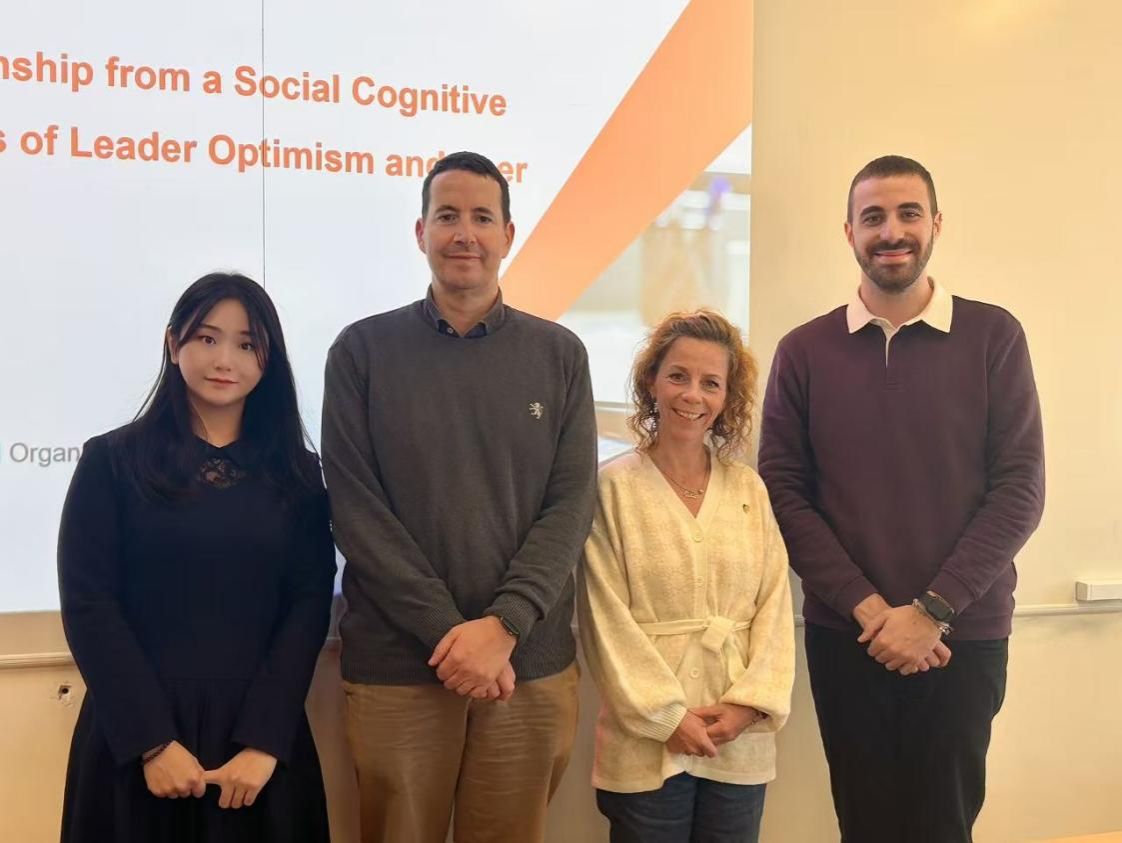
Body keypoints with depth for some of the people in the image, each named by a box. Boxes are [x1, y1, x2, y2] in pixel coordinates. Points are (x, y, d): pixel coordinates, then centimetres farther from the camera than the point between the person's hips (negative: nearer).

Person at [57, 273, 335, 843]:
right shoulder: (113, 460, -1)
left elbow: (308, 604, -2)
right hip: (132, 741, -1)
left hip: (261, 740, 2)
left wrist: (264, 741, -12)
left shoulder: (296, 474, 5)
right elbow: (88, 605, -6)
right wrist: (152, 741, -13)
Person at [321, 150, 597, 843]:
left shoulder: (559, 354, 5)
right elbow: (355, 508, -5)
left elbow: (572, 502, 0)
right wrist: (449, 631, -12)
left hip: (531, 664, 1)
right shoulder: (363, 351, 1)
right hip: (396, 665, -1)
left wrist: (502, 625, -13)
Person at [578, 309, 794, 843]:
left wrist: (752, 702, -7)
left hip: (740, 744, 3)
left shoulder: (749, 489, 7)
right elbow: (607, 616, -7)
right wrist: (666, 716, -11)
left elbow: (774, 604, 5)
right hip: (647, 742, -3)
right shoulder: (614, 488, -5)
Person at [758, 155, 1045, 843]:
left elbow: (1020, 490, -5)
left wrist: (930, 612, -11)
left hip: (963, 638, -1)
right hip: (845, 638, 1)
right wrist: (870, 609, -10)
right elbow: (784, 492, -1)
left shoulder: (993, 336, -1)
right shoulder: (804, 352, 2)